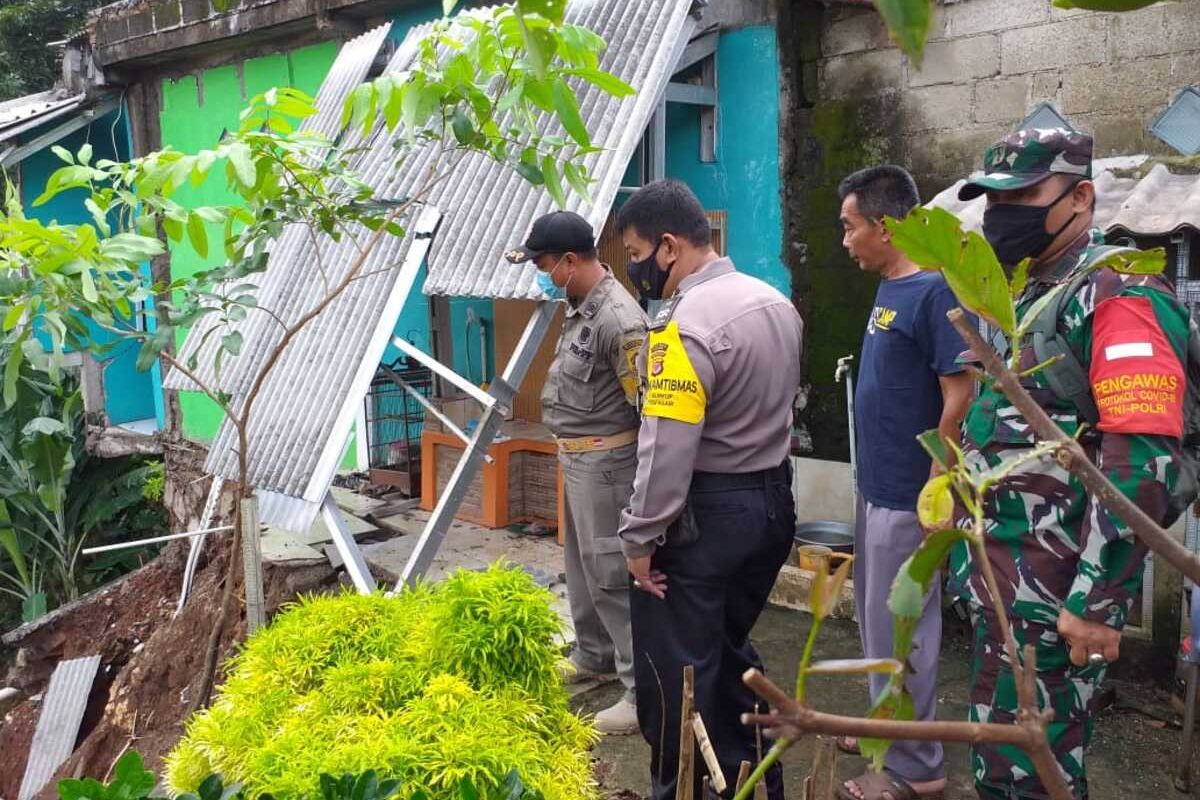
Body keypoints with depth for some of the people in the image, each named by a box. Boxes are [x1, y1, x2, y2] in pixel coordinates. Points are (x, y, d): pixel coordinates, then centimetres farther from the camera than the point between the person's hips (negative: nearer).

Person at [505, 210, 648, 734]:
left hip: (604, 461, -10)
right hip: (575, 457, 10)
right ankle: (594, 655, 41)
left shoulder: (618, 320, -24)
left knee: (610, 575, -5)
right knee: (580, 563, 22)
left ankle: (644, 690, 5)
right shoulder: (579, 305, 5)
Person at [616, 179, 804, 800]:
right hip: (773, 500, 9)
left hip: (705, 512, -9)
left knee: (675, 665, 5)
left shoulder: (686, 326, -21)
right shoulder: (776, 303, 6)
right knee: (731, 649, 21)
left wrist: (639, 539, -15)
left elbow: (667, 451, -23)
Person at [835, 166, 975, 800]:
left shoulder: (934, 292, -19)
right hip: (877, 488, 9)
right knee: (877, 621, 21)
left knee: (899, 631, 3)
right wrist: (875, 483, 17)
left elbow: (960, 399, -22)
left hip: (907, 497, -9)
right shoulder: (889, 288, 9)